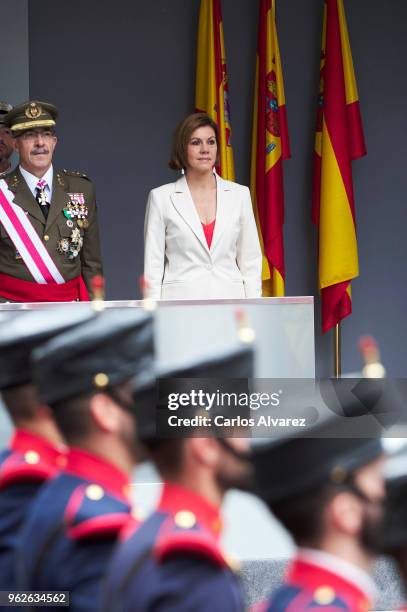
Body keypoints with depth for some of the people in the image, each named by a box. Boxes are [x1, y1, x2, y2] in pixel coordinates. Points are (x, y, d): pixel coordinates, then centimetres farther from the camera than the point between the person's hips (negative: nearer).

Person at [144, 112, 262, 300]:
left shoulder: (239, 195, 9)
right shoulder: (161, 197, 4)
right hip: (181, 299, -2)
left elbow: (250, 261, 10)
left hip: (229, 299, 2)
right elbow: (153, 265, 3)